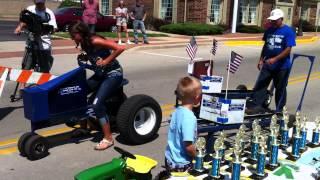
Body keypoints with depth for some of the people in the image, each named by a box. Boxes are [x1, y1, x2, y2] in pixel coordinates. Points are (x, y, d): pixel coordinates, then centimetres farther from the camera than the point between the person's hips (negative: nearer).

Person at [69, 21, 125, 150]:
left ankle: (108, 138, -11)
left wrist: (106, 61, -23)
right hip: (100, 74, 9)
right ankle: (84, 125, 17)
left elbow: (120, 48, -28)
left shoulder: (95, 41, -23)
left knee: (97, 104, -21)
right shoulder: (84, 44, 2)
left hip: (113, 74, -9)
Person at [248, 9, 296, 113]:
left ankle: (279, 110, 23)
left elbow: (288, 50, -16)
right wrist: (261, 60, 11)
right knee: (259, 85, -1)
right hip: (267, 64, 5)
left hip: (282, 66, -4)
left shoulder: (288, 31, -10)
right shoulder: (269, 30, 6)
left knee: (280, 89, 9)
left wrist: (275, 59, -26)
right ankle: (256, 106, 4)